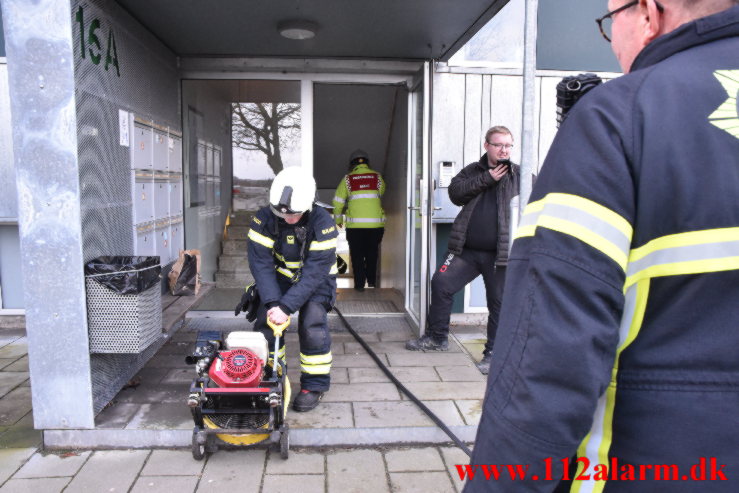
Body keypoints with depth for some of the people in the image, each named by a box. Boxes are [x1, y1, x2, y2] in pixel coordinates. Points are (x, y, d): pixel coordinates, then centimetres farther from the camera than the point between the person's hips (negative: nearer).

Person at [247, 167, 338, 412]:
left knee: (312, 325, -20)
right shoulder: (264, 219, -19)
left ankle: (315, 385, -2)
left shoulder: (322, 223, -28)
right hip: (280, 276, 3)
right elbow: (260, 263, -22)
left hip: (316, 280, -3)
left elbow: (314, 272, -30)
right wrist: (273, 302, -33)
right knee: (266, 321, -9)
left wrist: (287, 306, -36)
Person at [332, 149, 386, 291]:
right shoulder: (377, 177, 4)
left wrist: (338, 219, 16)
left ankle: (359, 283, 8)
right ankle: (371, 281, 26)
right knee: (372, 253, 19)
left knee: (357, 255, 9)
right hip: (376, 223, 2)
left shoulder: (348, 179, 2)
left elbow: (338, 201, 3)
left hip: (355, 224, -1)